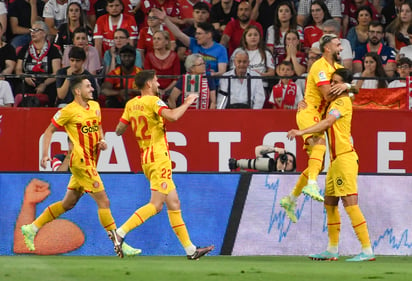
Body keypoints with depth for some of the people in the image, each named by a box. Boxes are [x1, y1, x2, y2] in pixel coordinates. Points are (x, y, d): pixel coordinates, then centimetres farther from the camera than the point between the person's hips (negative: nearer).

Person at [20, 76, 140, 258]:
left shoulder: (95, 106, 12)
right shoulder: (69, 111, -9)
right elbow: (49, 131, -2)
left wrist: (102, 141, 5)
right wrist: (45, 154, -11)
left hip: (90, 162, 9)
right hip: (81, 161, -9)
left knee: (68, 203, 15)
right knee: (103, 201, -10)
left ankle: (32, 228, 24)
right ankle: (118, 245, -7)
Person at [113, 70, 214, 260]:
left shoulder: (131, 105, 11)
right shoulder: (153, 101, -11)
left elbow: (119, 130, 12)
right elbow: (172, 116, -27)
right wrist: (187, 102, -12)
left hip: (146, 158, 9)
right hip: (159, 158, -9)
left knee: (174, 204, 9)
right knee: (156, 204, -12)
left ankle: (190, 249, 10)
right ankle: (120, 232, -18)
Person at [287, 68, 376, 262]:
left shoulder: (343, 101, -10)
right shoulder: (334, 102, 19)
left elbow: (327, 122, -23)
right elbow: (326, 125, 27)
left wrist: (302, 132, -29)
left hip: (345, 157, -10)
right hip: (335, 159, 10)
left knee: (350, 203, -13)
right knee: (330, 204, 13)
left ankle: (367, 251, -15)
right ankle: (332, 251, 20)